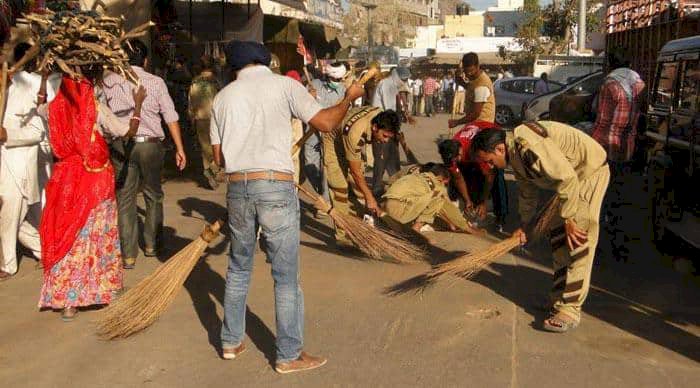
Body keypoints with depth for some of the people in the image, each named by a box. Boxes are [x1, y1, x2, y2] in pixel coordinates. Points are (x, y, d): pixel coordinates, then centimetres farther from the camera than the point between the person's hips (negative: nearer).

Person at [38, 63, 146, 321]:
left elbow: (40, 107, 23)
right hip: (95, 179, -3)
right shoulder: (97, 108, -13)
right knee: (96, 234, 11)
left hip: (65, 177, 3)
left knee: (65, 234, 9)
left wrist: (44, 77, 31)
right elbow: (128, 131, -8)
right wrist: (137, 104, 3)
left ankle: (65, 301, 11)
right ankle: (101, 288, 25)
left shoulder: (57, 106, -1)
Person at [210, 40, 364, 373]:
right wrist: (349, 98, 9)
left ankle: (231, 342, 31)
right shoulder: (284, 85, -2)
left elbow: (218, 155, 11)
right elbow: (325, 123, -8)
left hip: (237, 187, 5)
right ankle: (289, 356, 13)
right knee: (286, 277, 5)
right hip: (276, 187, -4)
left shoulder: (223, 96, 10)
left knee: (238, 267, 21)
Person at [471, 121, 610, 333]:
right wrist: (524, 225, 21)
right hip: (571, 176, 10)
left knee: (577, 242, -13)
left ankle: (570, 310, -10)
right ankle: (559, 299, 24)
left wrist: (569, 219, -25)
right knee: (559, 239, 13)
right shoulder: (516, 156, 2)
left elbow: (567, 178, -31)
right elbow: (527, 191, 16)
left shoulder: (529, 147, -31)